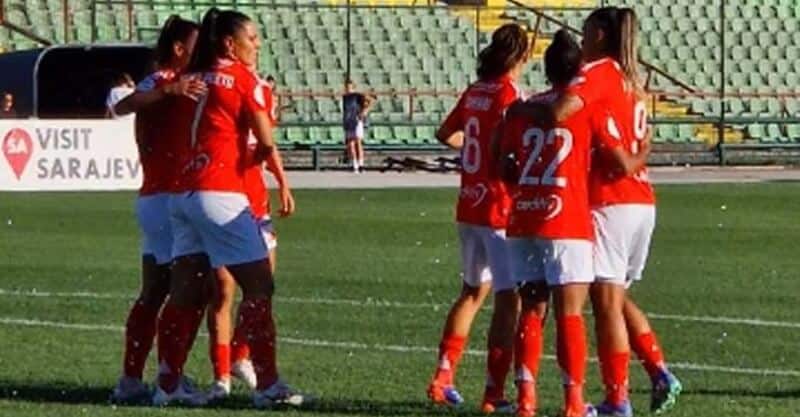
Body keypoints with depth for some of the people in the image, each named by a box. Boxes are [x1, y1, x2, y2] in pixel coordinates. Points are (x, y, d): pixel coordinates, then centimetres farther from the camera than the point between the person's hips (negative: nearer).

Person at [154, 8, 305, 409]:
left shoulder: (190, 80, 14)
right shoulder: (243, 78, -4)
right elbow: (266, 142, -8)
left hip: (183, 192, 7)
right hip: (221, 193, -7)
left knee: (186, 292, 10)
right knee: (258, 286, -3)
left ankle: (168, 383, 12)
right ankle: (267, 384, -6)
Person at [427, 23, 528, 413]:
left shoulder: (475, 91, 7)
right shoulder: (509, 94, -15)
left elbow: (446, 134, 22)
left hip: (469, 206, 8)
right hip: (500, 209, -8)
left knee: (473, 290, 21)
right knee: (509, 298, -4)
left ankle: (443, 378, 22)